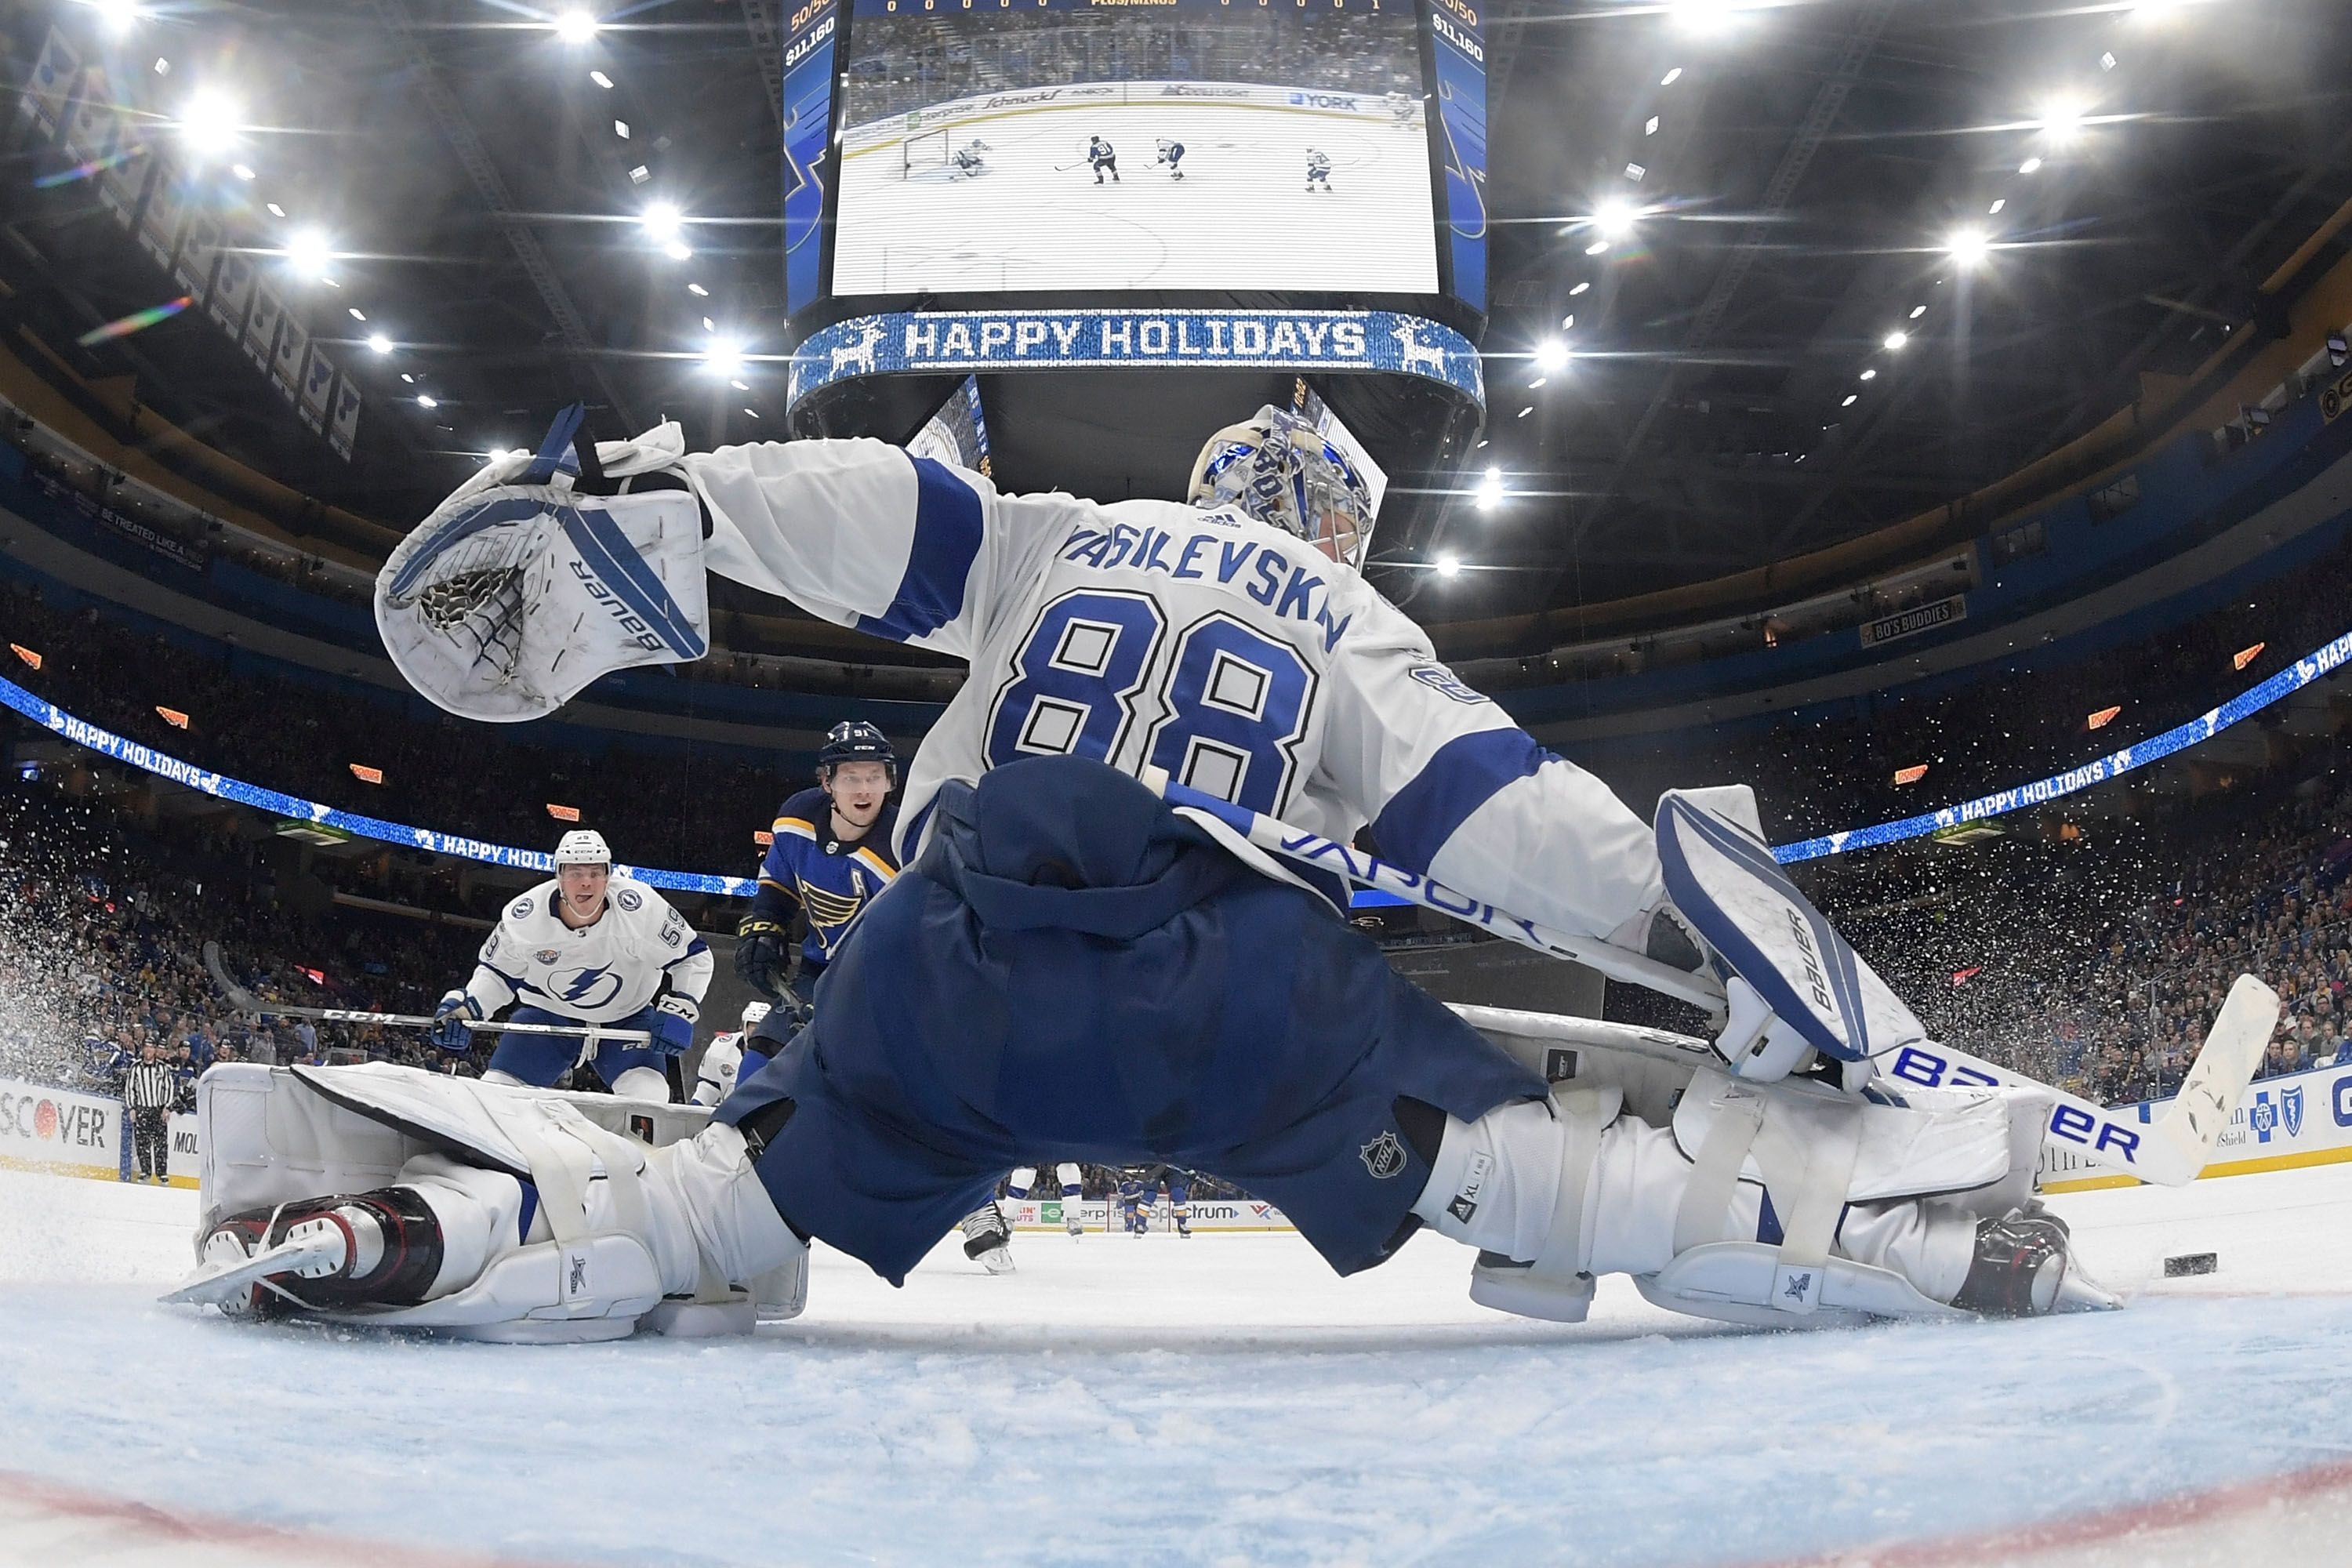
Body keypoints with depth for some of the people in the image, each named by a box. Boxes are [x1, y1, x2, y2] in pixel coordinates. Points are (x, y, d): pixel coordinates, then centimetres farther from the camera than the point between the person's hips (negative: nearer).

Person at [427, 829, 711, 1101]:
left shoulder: (640, 906, -27)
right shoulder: (525, 916, -20)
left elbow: (693, 957, -15)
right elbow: (498, 970, 0)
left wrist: (680, 1009, -27)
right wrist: (464, 1007, -16)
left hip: (627, 1019, -2)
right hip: (548, 1014, 2)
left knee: (647, 1097, -26)